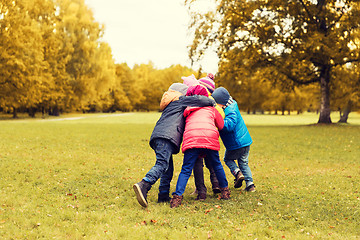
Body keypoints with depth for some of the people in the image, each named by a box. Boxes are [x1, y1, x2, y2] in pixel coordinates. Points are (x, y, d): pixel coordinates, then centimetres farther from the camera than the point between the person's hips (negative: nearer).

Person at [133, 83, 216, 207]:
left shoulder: (170, 105, 39)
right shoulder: (180, 100, 15)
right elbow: (197, 99, 2)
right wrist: (211, 102, 17)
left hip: (157, 136, 9)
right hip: (166, 136, -9)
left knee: (168, 168, 8)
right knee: (162, 164, -22)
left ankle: (163, 196, 3)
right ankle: (143, 185, -39)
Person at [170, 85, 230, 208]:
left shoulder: (188, 112, 30)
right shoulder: (211, 109, 28)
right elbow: (221, 125, 33)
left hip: (191, 137, 0)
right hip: (210, 136, 0)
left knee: (186, 170, 1)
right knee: (217, 165, 21)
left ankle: (177, 196, -14)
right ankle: (225, 191, 30)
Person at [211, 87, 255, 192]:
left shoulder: (231, 111, -24)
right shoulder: (230, 106, 5)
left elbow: (229, 125, -35)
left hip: (236, 144, -9)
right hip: (245, 141, 9)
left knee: (228, 159, 17)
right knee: (244, 163, 17)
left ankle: (237, 172, -2)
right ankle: (250, 184, 13)